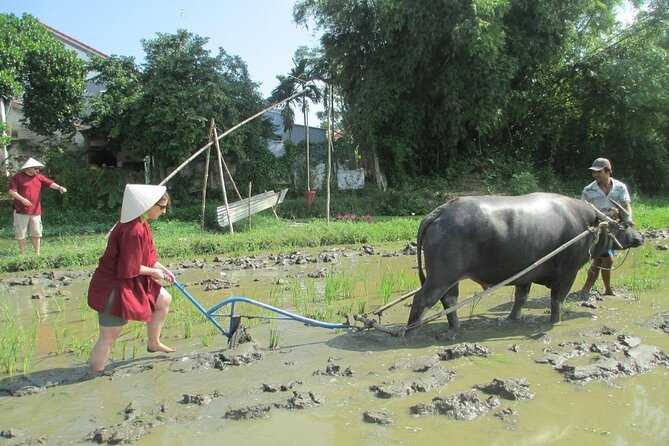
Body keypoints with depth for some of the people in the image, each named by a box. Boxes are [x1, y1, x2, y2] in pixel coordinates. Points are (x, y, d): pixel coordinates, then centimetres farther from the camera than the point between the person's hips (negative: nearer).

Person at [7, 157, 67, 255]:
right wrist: (22, 199, -19)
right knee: (21, 233, 4)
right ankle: (22, 254, 14)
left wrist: (59, 187, -26)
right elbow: (11, 191, -6)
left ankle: (37, 253, 15)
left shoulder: (39, 177, 8)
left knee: (36, 233, 7)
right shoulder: (18, 177, -1)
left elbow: (50, 183, -7)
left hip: (35, 211, 3)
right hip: (21, 211, -3)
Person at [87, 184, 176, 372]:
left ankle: (153, 343, 34)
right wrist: (153, 272, -11)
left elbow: (147, 255, 17)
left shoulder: (142, 224, 4)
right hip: (113, 288, -10)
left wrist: (162, 269, 9)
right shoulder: (133, 231, -28)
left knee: (164, 300, 17)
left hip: (131, 282, 10)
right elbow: (128, 269, -25)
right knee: (109, 338, -3)